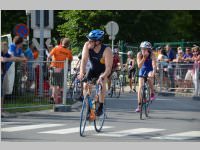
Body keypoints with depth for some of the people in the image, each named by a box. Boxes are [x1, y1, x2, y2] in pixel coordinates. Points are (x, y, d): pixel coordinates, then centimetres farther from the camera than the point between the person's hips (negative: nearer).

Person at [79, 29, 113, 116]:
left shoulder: (107, 50, -34)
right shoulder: (87, 46, -24)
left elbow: (108, 68, -37)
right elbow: (84, 60, -28)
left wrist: (102, 77, -53)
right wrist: (82, 73, -42)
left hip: (104, 71, -3)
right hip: (93, 70, 3)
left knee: (102, 83, -29)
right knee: (86, 85, -15)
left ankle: (101, 107, -16)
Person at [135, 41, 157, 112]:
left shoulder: (152, 55, -25)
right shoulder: (139, 54, -20)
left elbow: (154, 65, -36)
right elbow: (139, 66, -26)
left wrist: (153, 72, -54)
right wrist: (144, 58, -37)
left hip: (150, 70, -2)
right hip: (142, 70, 2)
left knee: (149, 77, -36)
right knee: (140, 87, -7)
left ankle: (152, 93, -13)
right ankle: (139, 105, 0)